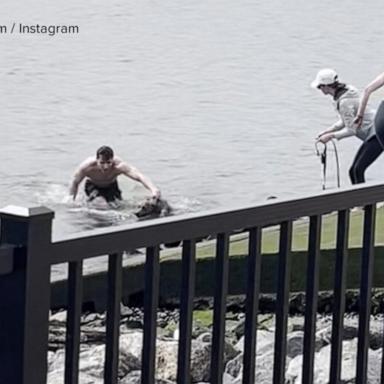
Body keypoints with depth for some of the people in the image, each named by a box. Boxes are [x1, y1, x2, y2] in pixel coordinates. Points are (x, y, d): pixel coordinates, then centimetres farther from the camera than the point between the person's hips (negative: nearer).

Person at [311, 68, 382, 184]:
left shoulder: (344, 102, -23)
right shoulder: (347, 90, 6)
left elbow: (351, 130, -21)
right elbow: (346, 120, 16)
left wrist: (330, 136, -12)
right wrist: (328, 131, 8)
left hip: (377, 134, -10)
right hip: (373, 133, 10)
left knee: (357, 170, -19)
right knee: (353, 171, 8)